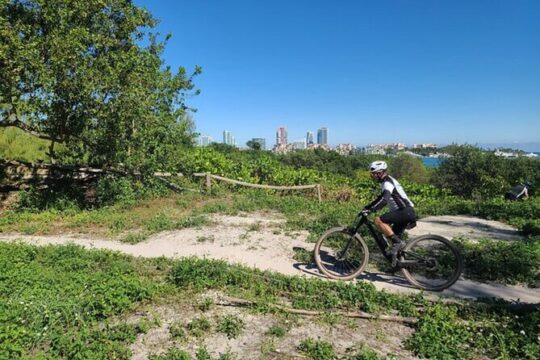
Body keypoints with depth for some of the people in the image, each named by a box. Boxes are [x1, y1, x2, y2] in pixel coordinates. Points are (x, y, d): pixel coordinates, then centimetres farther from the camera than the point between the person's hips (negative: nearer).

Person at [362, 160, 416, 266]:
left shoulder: (388, 182, -14)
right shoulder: (386, 182, 18)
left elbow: (384, 200, -30)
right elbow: (381, 198, 28)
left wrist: (370, 210, -34)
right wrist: (367, 207, 21)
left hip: (406, 211, -10)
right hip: (405, 212, 10)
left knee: (378, 220, -21)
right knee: (394, 237, 14)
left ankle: (398, 242, -15)